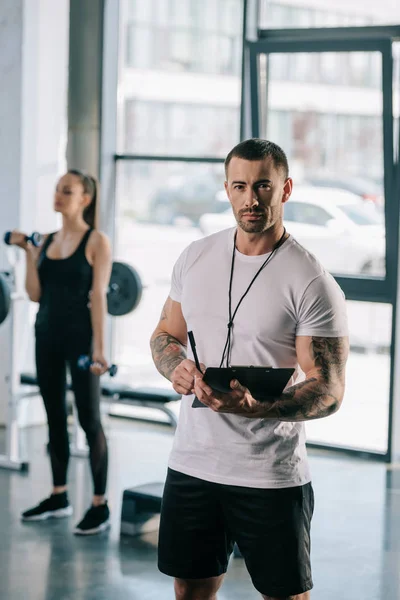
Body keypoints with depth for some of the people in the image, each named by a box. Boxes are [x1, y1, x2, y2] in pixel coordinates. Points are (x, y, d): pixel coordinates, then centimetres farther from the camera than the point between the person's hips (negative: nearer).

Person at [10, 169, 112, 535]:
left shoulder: (96, 241, -7)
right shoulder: (47, 240, 9)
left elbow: (98, 297, -12)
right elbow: (35, 294, 5)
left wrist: (99, 348, -17)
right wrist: (28, 253, -4)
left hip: (79, 335, -6)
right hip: (47, 333, 6)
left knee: (89, 419, -2)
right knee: (55, 416, 12)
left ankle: (100, 505, 3)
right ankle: (59, 497, 21)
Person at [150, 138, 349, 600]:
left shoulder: (312, 283, -13)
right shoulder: (195, 257, 5)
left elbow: (329, 391, -14)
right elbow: (165, 334, 17)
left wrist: (256, 408, -32)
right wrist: (177, 366, -8)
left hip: (272, 476, -5)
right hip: (191, 463, 5)